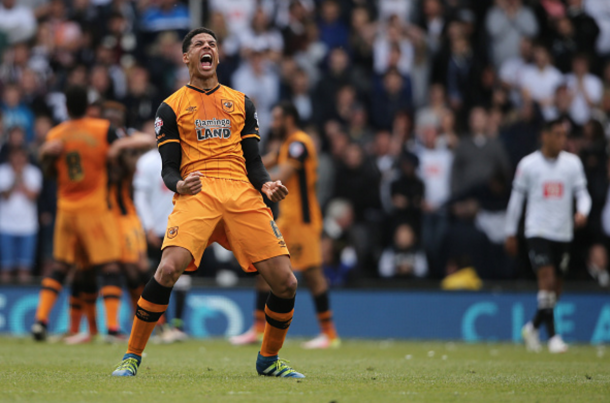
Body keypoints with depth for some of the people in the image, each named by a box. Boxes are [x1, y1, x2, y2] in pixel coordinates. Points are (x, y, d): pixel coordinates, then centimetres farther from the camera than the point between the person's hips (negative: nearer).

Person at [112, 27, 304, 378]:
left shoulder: (242, 102, 22)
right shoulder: (172, 107, 14)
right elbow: (169, 168, 8)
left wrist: (267, 184, -4)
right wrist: (179, 184, -16)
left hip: (242, 193, 3)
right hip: (196, 192, -3)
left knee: (286, 283, -8)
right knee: (168, 269, -28)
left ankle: (269, 359, 17)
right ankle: (132, 358, -13)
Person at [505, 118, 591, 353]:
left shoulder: (573, 163, 5)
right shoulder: (528, 164, -1)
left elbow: (582, 193, 5)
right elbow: (516, 198, 6)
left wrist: (582, 211, -18)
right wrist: (510, 234, 8)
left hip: (563, 234, 3)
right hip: (537, 231, -3)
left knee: (556, 288, 7)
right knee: (547, 280, -17)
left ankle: (532, 328, 29)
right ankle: (552, 336, -13)